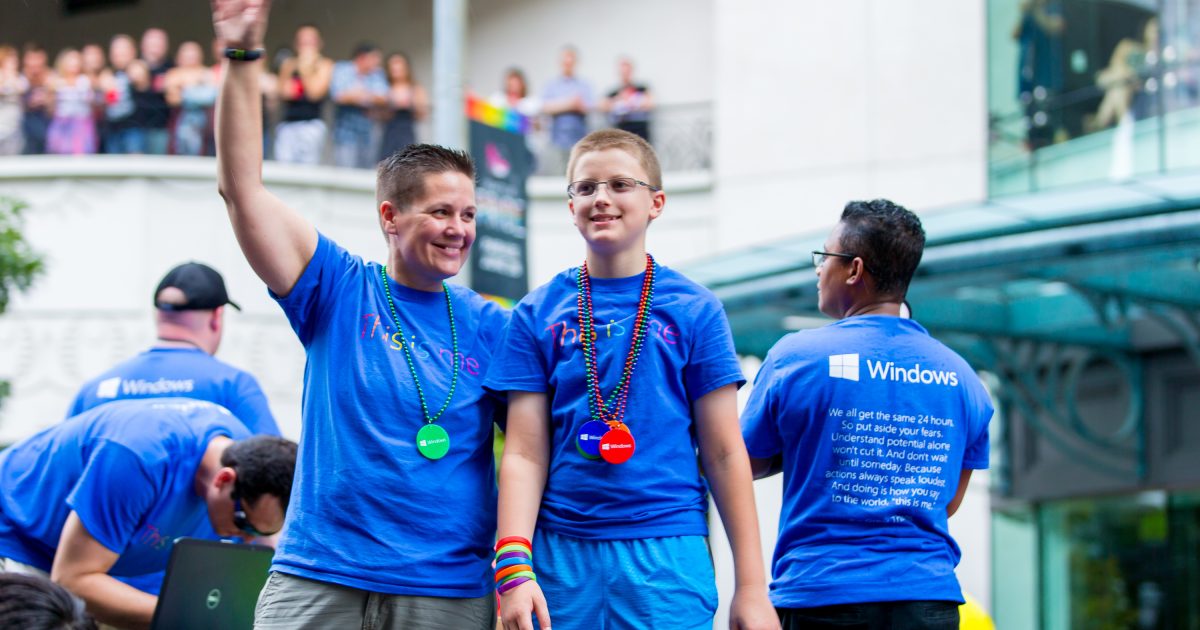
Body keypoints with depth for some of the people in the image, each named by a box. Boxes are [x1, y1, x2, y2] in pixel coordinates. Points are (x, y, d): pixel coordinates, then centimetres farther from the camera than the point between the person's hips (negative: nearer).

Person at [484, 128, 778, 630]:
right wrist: (514, 566, -10)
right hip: (561, 554, 1)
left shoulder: (694, 310, 4)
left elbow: (724, 454, 4)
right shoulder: (537, 314, 7)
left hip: (668, 552, -1)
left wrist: (752, 587, 0)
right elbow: (525, 454, 3)